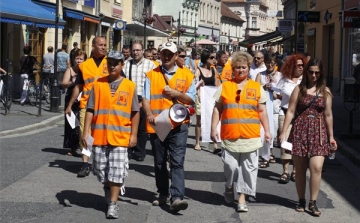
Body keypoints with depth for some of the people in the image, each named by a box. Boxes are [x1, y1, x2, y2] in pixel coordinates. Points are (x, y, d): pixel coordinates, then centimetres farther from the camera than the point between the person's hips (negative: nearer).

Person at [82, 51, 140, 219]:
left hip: (120, 137, -2)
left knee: (117, 172, -5)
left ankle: (113, 204, -1)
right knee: (101, 169, 11)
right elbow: (90, 110, 3)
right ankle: (108, 192, 37)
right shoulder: (98, 84, 3)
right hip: (99, 136, 2)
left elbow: (135, 112, 4)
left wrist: (133, 135, 0)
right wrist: (86, 132, -4)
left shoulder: (130, 86, 1)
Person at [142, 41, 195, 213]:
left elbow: (191, 99, 5)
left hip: (178, 124, -2)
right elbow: (145, 98, -2)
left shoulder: (186, 75, 6)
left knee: (177, 162, -12)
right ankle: (163, 194, 25)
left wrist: (176, 93, -13)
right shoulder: (151, 75, 6)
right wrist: (149, 114, -20)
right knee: (159, 163, 12)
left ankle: (177, 198, -19)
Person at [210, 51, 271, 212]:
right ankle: (229, 186, 28)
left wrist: (267, 130, 4)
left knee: (248, 168, 2)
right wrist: (213, 129, 0)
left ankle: (242, 198, 12)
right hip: (229, 135, -1)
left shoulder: (257, 87, 8)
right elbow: (217, 109, 6)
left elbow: (262, 111, 9)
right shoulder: (224, 87, 7)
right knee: (231, 166, -3)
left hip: (251, 136, 1)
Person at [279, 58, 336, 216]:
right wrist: (283, 131, -6)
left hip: (318, 132, 0)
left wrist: (331, 136, 10)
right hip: (300, 130, 0)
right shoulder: (299, 89, 3)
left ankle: (313, 203, -3)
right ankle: (301, 201, 17)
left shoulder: (325, 91, 6)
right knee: (300, 169, 5)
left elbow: (328, 115, 10)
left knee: (316, 168, -13)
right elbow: (291, 112, 0)